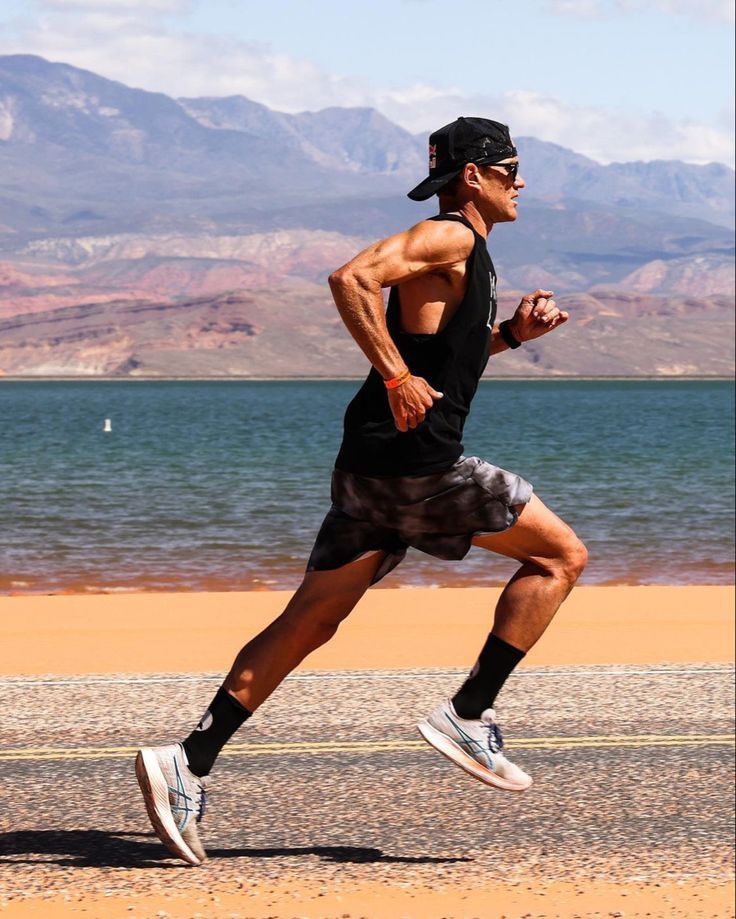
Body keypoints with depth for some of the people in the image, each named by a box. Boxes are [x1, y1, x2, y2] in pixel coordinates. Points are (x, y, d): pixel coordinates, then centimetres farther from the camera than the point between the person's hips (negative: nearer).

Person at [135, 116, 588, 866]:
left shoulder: (463, 256, 23)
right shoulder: (449, 236, -8)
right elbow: (352, 278, -23)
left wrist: (510, 334, 18)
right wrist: (398, 376, -24)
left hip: (371, 468, 9)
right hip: (413, 465, -9)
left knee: (309, 622, 6)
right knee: (560, 555, 2)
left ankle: (189, 762, -1)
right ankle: (467, 716, -1)